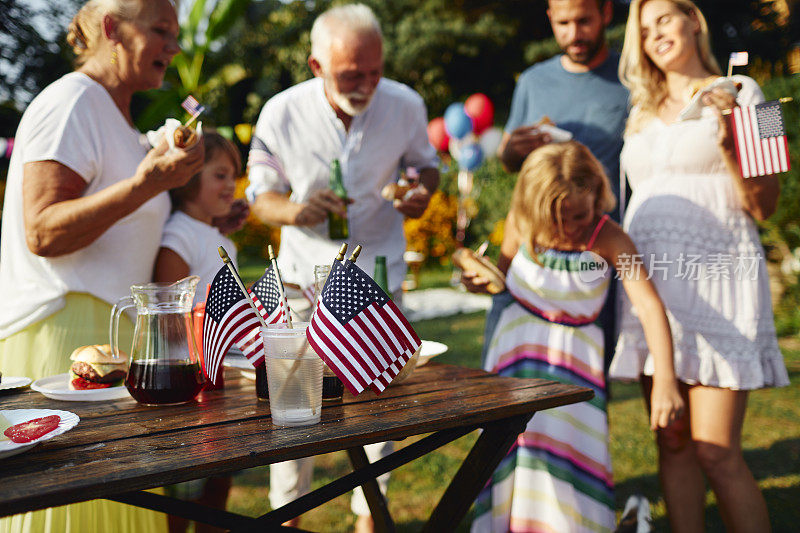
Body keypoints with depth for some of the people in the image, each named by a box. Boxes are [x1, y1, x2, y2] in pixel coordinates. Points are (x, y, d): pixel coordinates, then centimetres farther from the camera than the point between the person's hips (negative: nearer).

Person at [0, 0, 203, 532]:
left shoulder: (114, 114, 23)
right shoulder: (70, 102, -8)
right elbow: (43, 233, -19)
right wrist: (147, 185, -26)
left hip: (105, 328, 10)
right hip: (62, 332, -10)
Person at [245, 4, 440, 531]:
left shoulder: (406, 105, -13)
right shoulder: (282, 113, -16)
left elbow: (426, 164, 7)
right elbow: (260, 194, -4)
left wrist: (423, 190, -17)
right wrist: (295, 210, -26)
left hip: (378, 268, 1)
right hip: (305, 268, 0)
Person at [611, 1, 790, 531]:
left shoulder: (739, 91, 4)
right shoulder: (644, 112, 19)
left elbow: (764, 206, -2)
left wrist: (730, 141, -16)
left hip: (715, 278, -5)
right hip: (651, 283, 5)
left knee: (717, 451, -10)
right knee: (672, 443, 7)